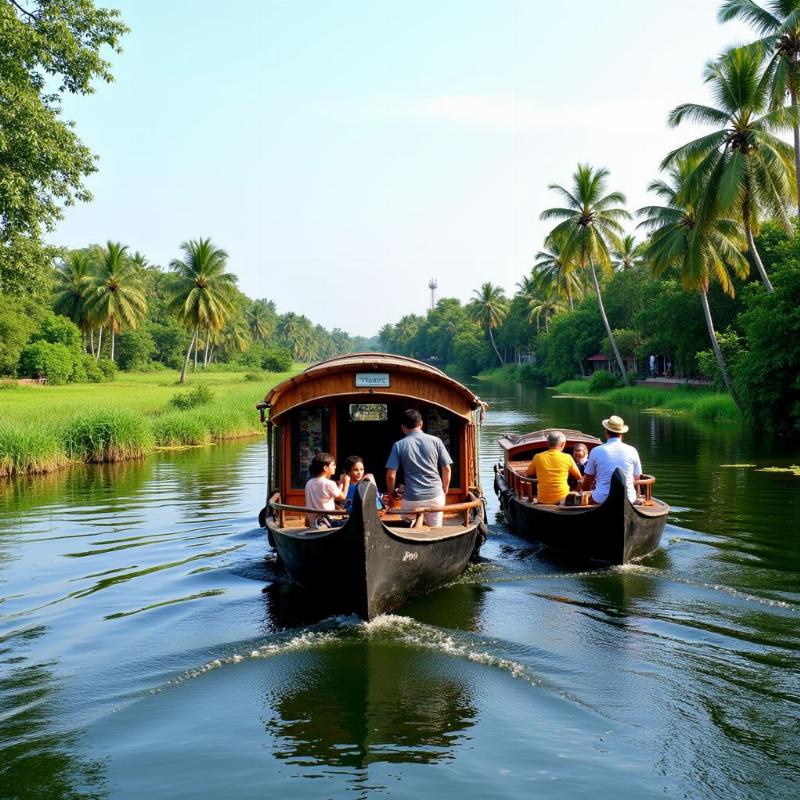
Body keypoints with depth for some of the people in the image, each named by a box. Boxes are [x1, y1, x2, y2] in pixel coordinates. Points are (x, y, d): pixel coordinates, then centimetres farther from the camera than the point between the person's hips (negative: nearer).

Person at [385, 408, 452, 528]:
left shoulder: (399, 445, -2)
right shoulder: (436, 441, 0)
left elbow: (391, 475, -5)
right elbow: (447, 469, 2)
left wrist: (391, 493, 13)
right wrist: (445, 491, 17)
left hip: (412, 499, -1)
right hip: (436, 496, 1)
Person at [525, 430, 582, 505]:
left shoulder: (538, 457, -3)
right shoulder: (567, 458, -6)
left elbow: (528, 474, 13)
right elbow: (579, 477, 7)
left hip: (542, 501, 1)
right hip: (562, 499, -1)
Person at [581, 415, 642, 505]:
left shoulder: (596, 451, -1)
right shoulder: (632, 451, 3)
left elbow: (586, 484, 7)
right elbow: (637, 478, 14)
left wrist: (585, 492, 28)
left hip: (601, 500, -2)